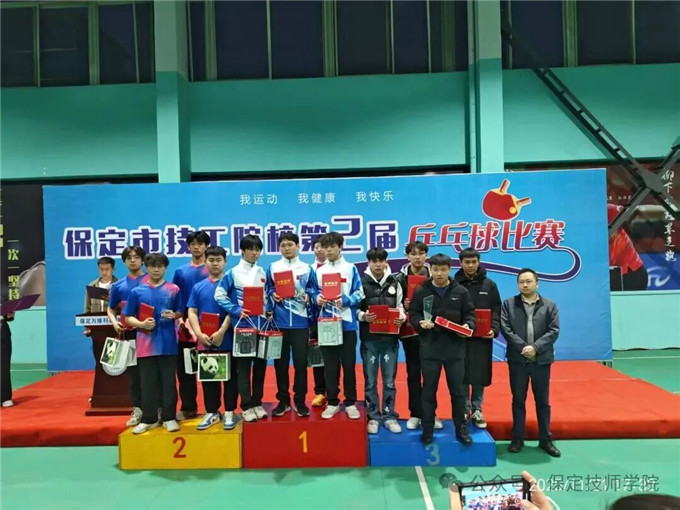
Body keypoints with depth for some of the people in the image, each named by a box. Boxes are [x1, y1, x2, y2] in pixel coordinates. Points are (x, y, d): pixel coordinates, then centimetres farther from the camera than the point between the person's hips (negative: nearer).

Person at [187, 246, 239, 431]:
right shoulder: (198, 287, 8)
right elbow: (192, 312, 4)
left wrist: (221, 332, -18)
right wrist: (199, 334, -10)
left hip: (227, 340, -3)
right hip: (204, 341, 3)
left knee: (230, 377, 6)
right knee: (208, 377, 12)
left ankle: (229, 412, 16)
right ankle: (211, 412, 24)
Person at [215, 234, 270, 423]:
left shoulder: (262, 273, 11)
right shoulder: (233, 273, -2)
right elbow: (220, 295, -5)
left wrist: (268, 310, 2)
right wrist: (236, 311, -13)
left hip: (261, 324, 4)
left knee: (260, 364, 9)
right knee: (243, 366, 1)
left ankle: (257, 403, 22)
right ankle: (246, 406, 10)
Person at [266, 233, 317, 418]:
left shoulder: (307, 269, 7)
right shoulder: (273, 268, 8)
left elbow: (313, 291, 8)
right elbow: (268, 290, 10)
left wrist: (308, 296, -12)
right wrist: (273, 295, -11)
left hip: (300, 323, -1)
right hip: (279, 323, 1)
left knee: (300, 363, 3)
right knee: (280, 363, 7)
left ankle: (300, 402, 15)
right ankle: (283, 401, 20)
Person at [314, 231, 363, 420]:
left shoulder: (351, 268, 1)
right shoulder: (319, 271, 9)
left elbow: (359, 294, -3)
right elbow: (315, 293, 11)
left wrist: (345, 301, -20)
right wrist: (317, 299, -11)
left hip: (347, 324, -2)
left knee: (348, 365, 5)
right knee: (330, 366, 9)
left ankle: (350, 403, 18)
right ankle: (332, 403, 20)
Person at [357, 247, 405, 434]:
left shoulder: (394, 283, 7)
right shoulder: (361, 282, -2)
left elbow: (400, 307, 11)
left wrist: (402, 318, -9)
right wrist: (363, 316, -20)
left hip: (390, 338, 2)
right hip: (369, 338, -2)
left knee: (389, 380, 10)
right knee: (370, 380, 7)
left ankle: (389, 416, 22)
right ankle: (373, 417, 19)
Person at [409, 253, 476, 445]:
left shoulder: (461, 291, 2)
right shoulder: (421, 291, 1)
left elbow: (470, 314, 6)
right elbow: (413, 314, 4)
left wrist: (468, 325, -15)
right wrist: (420, 323, -17)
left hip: (455, 348, 1)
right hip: (429, 348, 0)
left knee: (458, 390, 9)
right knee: (429, 390, 8)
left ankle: (461, 428, 23)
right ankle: (428, 428, 20)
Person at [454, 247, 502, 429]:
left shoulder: (489, 284, 4)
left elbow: (496, 310, 5)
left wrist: (494, 329, -10)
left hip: (482, 338, 1)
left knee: (480, 376, 7)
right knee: (462, 376, 6)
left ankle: (477, 410, 21)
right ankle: (464, 410, 20)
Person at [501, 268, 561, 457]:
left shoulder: (550, 305, 4)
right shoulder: (509, 304, 2)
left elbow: (554, 331, -4)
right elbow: (505, 329, -6)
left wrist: (535, 347, -16)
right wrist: (523, 347, -16)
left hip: (541, 360, 1)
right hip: (517, 359, 0)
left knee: (543, 401, 9)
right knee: (518, 400, 8)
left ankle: (545, 439, 21)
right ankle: (518, 438, 19)